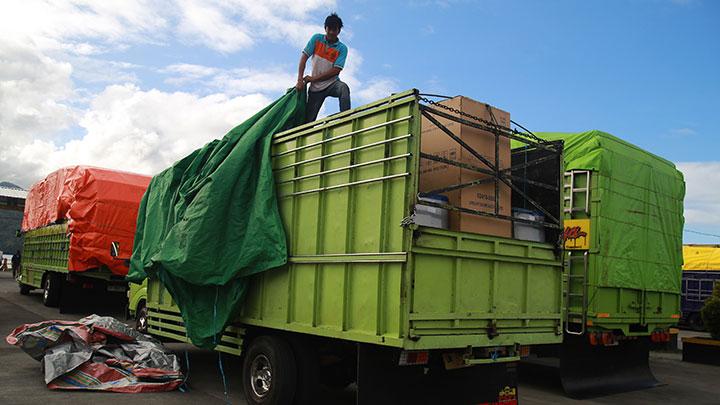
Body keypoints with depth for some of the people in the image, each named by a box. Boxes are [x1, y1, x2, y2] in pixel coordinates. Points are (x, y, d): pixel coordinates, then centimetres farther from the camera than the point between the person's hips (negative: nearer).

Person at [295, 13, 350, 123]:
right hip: (315, 88, 2)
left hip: (332, 83, -2)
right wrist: (300, 80, -15)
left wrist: (313, 79, -13)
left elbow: (336, 70, -12)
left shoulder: (342, 48, -4)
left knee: (343, 88, -36)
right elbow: (304, 58, -3)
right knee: (308, 119, -4)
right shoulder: (316, 39, 1)